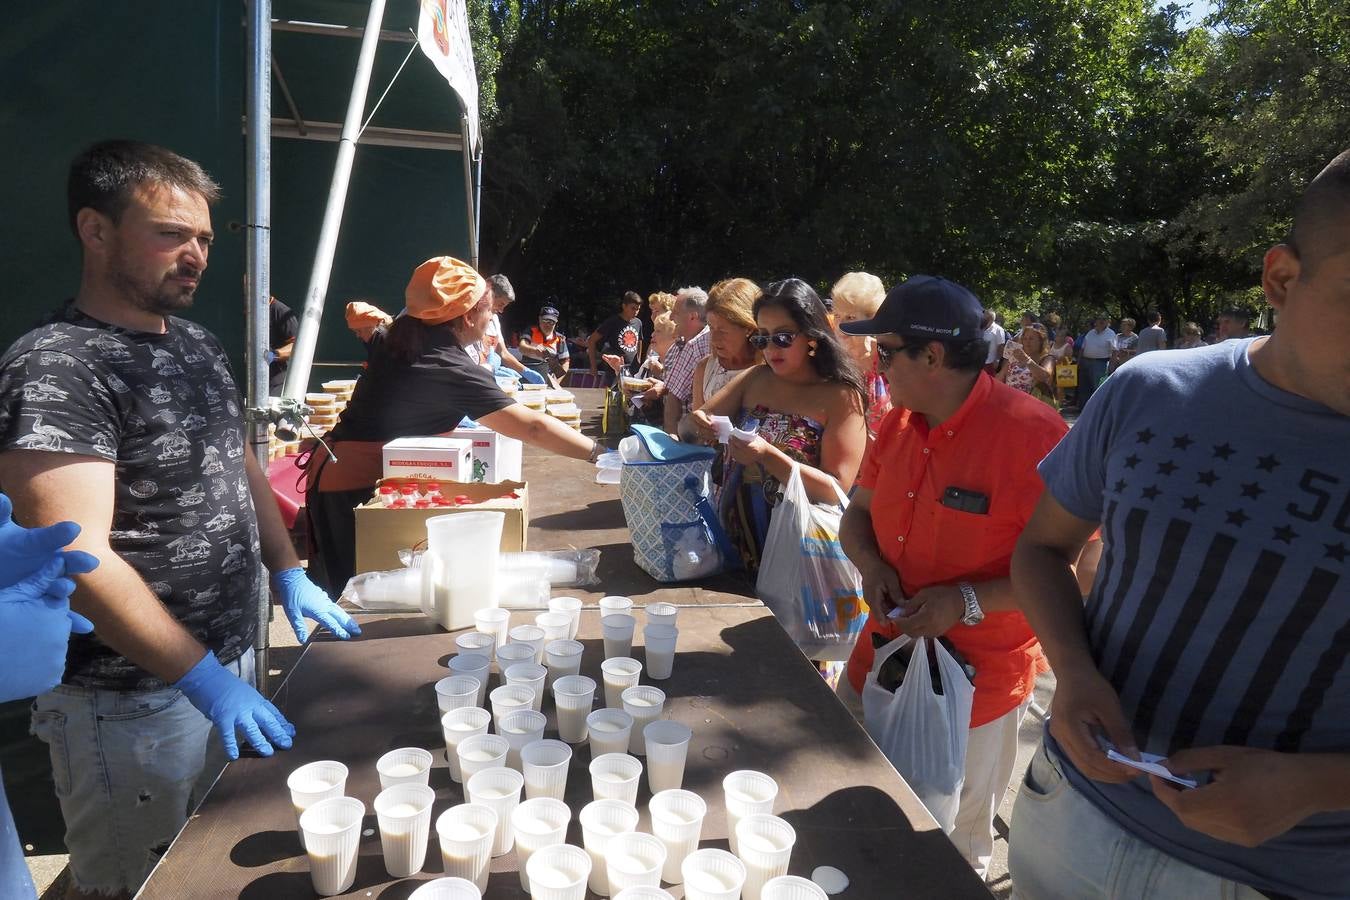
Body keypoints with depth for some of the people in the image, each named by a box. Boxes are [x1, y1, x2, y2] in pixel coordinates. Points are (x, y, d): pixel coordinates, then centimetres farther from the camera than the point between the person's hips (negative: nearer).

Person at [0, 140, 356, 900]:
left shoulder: (199, 344, 6)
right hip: (135, 701, -7)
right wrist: (205, 678, -25)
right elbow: (80, 558, -25)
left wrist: (291, 577, 8)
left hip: (232, 658, 7)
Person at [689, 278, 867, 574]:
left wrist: (768, 456, -20)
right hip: (731, 536, 4)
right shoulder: (754, 378, 11)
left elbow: (838, 491, -9)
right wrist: (698, 425, -12)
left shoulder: (842, 396, -4)